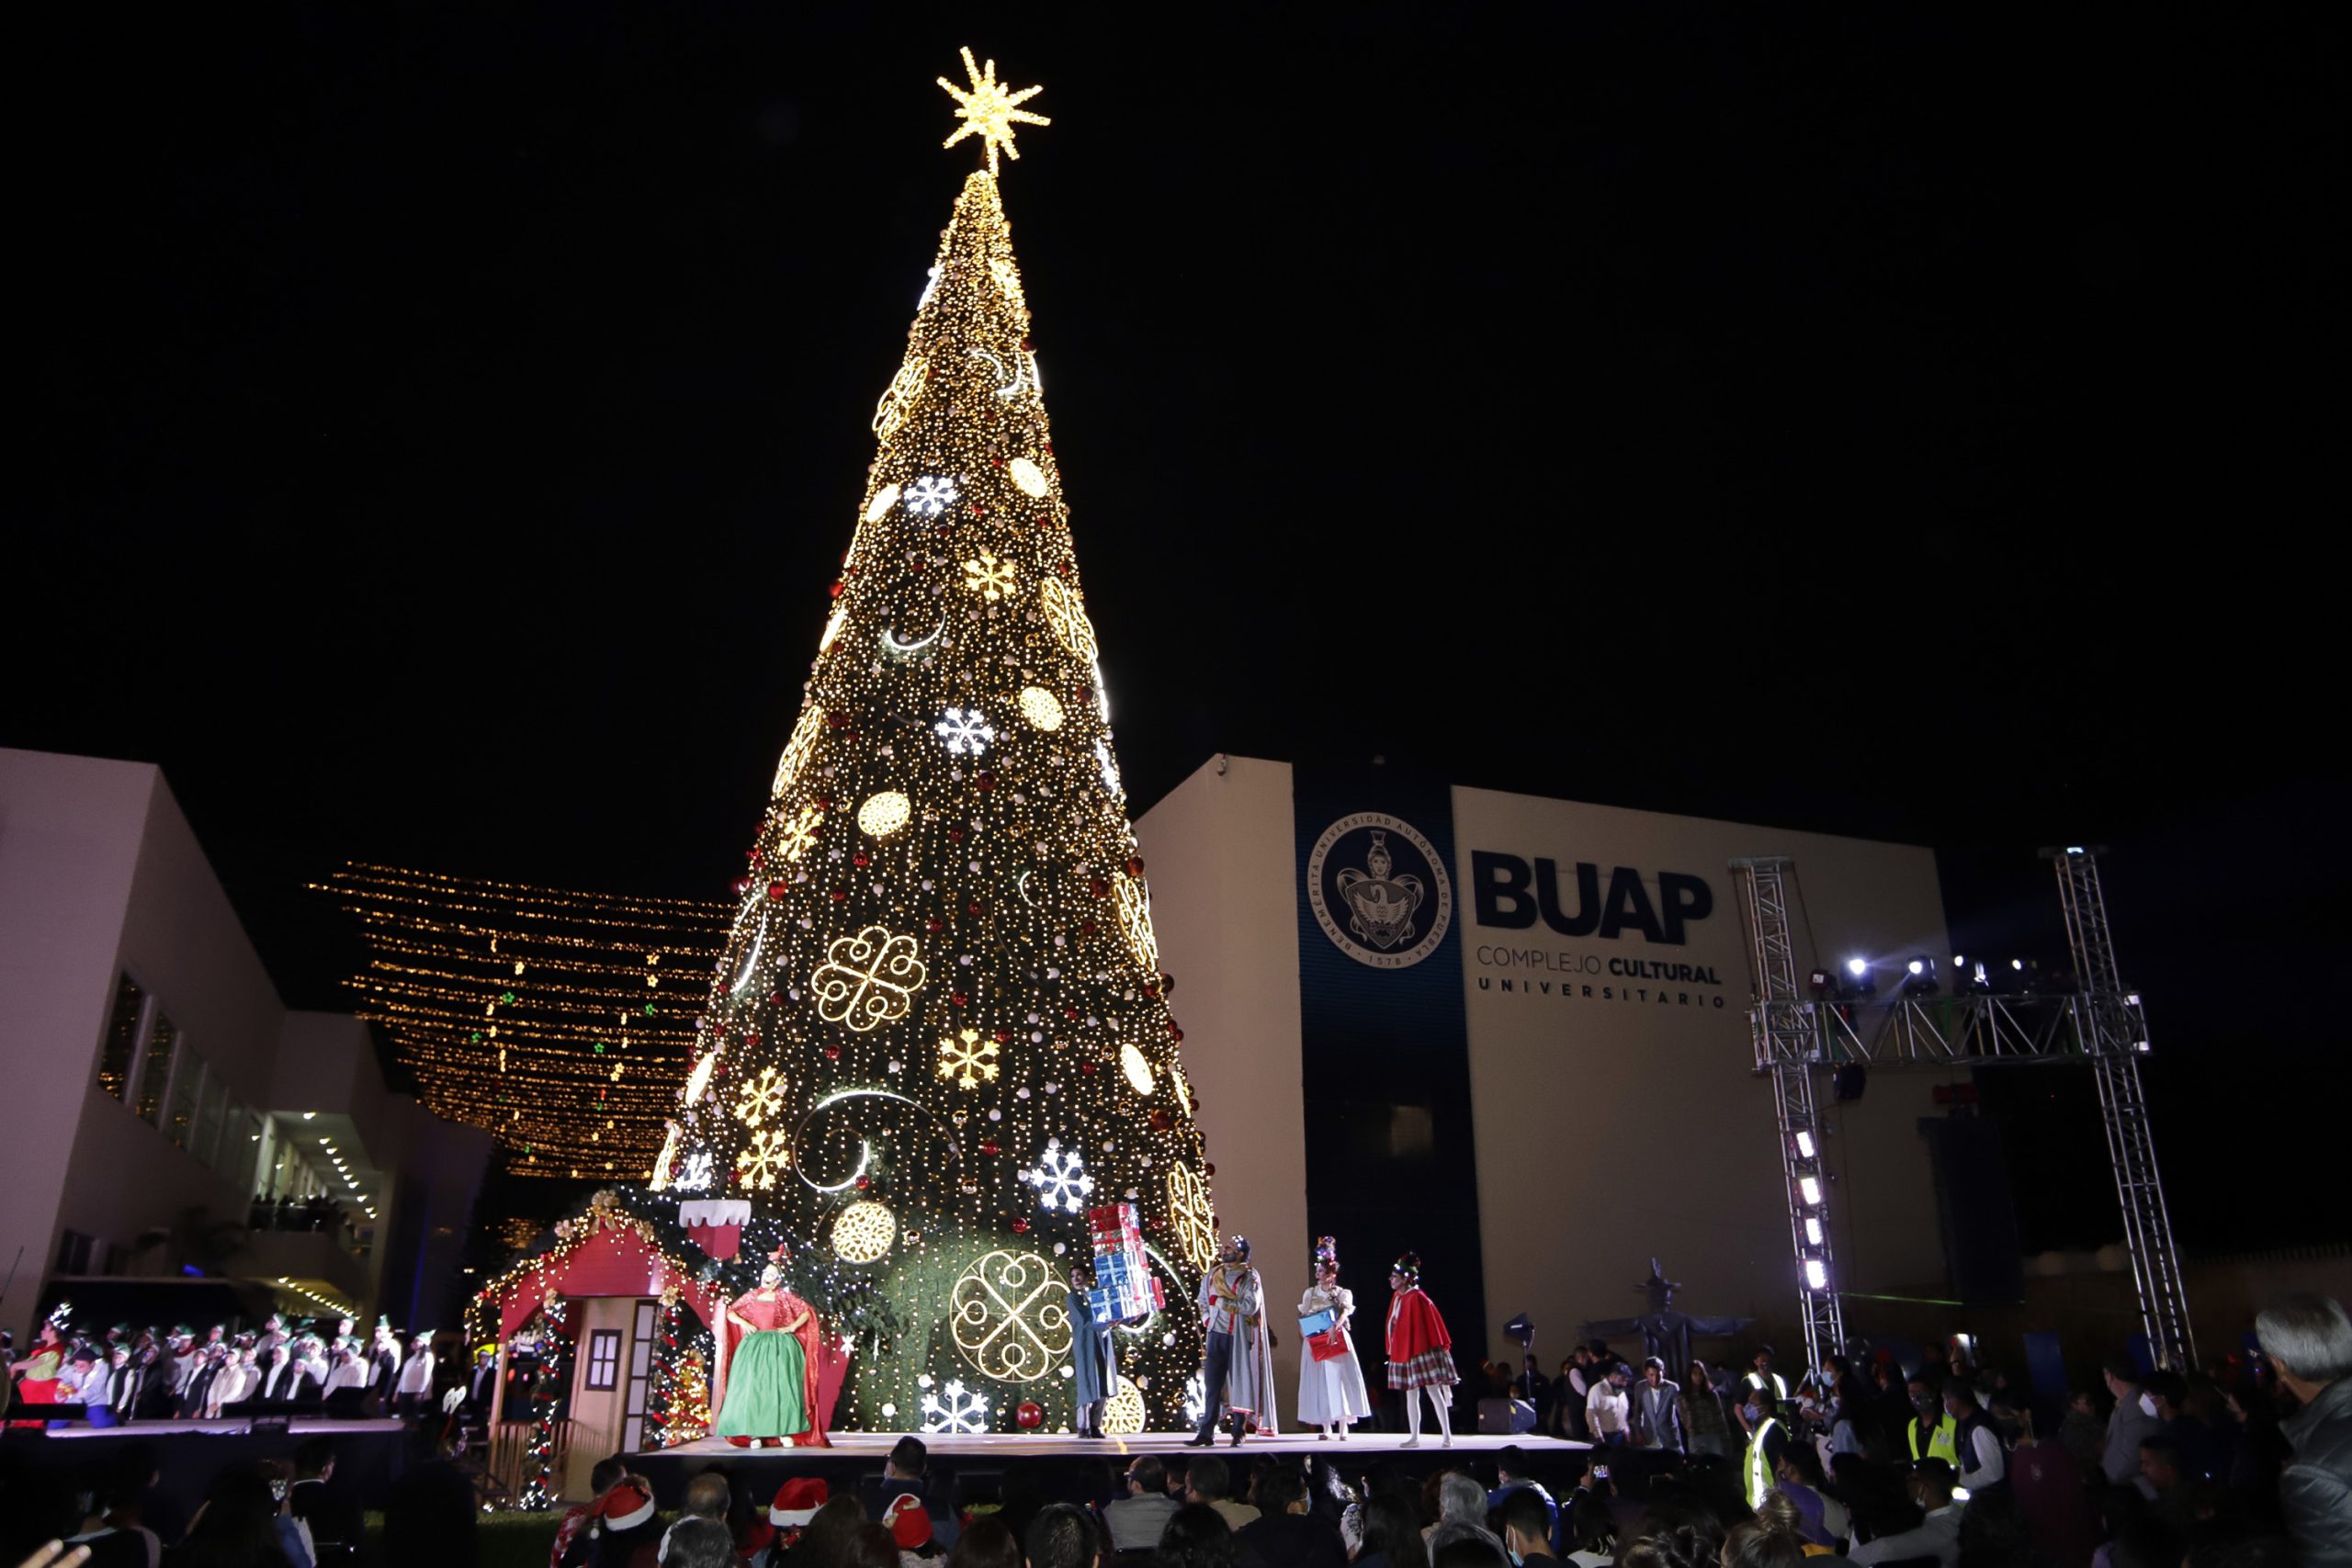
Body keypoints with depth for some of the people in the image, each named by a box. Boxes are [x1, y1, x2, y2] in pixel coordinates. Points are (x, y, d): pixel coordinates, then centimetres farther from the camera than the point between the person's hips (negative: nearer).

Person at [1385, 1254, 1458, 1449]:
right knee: (1411, 1395, 9)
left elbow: (1429, 1326, -14)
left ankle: (1447, 1436, -1)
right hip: (1405, 1352, 9)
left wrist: (1436, 1349, -15)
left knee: (1434, 1391, -5)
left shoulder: (1416, 1298, -15)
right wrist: (1394, 1351, 16)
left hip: (1421, 1351, -8)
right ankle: (1414, 1438, 14)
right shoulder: (1397, 1297, 10)